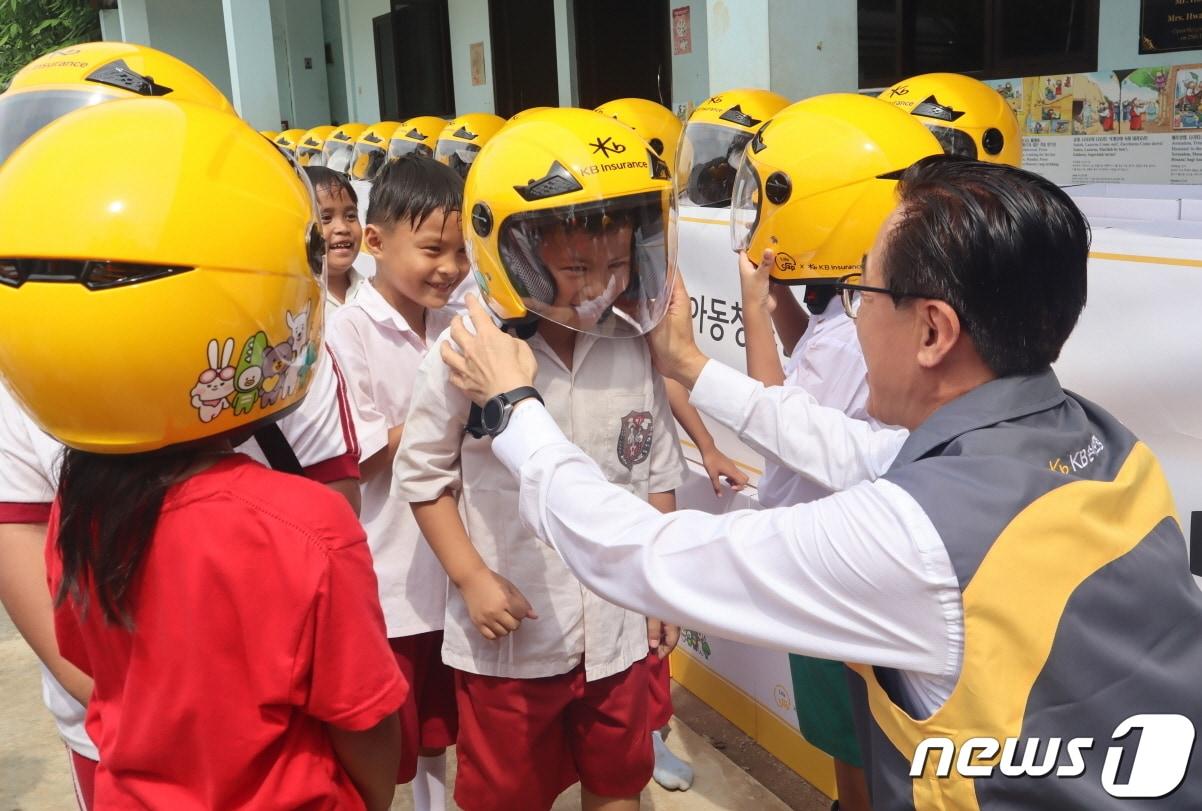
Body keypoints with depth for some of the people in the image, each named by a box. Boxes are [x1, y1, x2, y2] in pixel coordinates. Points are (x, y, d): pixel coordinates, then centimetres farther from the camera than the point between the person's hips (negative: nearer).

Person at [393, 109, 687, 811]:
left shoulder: (635, 347, -7)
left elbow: (659, 475, 4)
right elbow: (424, 475, -7)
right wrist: (472, 579, -12)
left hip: (620, 627, 3)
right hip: (511, 633, -3)